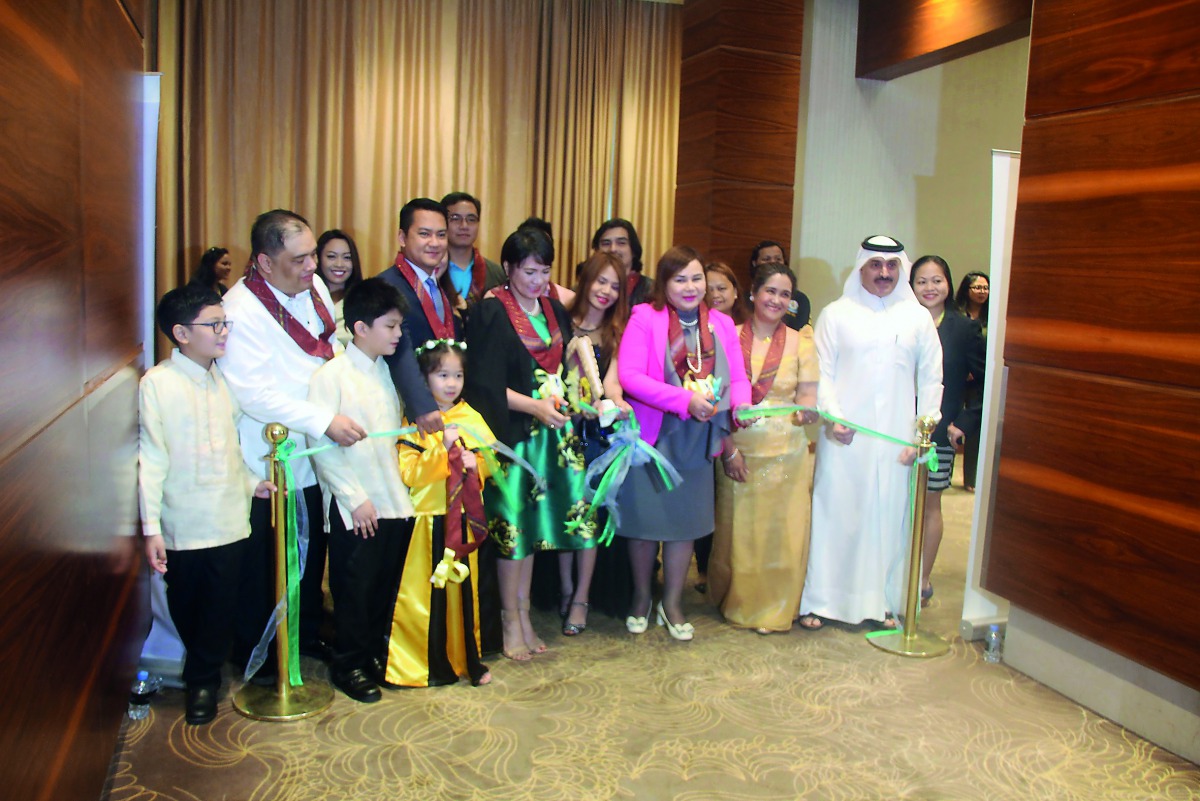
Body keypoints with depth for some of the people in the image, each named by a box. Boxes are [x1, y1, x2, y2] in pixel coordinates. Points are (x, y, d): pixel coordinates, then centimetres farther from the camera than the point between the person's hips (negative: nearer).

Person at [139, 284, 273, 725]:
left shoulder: (224, 378, 6)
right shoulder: (157, 383, -10)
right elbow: (152, 458, -11)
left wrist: (250, 482, 4)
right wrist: (151, 528, -12)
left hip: (230, 519, 4)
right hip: (183, 524, -3)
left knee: (221, 607, 9)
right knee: (185, 606, 13)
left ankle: (203, 680, 27)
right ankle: (204, 668, 37)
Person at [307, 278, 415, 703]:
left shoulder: (387, 372, 9)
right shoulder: (331, 376, -10)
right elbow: (320, 445, -13)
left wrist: (402, 484, 5)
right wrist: (355, 497, -14)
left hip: (394, 500, 6)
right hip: (354, 507, -6)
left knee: (386, 584, 14)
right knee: (354, 587, 5)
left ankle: (377, 651, 31)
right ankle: (350, 664, 21)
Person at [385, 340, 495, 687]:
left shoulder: (471, 418, 9)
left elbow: (491, 461, 10)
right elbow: (409, 473, -13)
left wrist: (475, 464, -11)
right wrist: (442, 449, -21)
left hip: (465, 519, 3)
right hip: (429, 520, -3)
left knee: (465, 588, 9)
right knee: (428, 592, 3)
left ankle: (469, 660, 21)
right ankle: (432, 664, 16)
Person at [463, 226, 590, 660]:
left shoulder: (554, 310, 12)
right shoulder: (491, 311, -8)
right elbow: (484, 383, -13)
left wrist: (568, 401, 1)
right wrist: (534, 406, -18)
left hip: (550, 429, 6)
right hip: (511, 429, -6)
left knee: (532, 520, 11)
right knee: (512, 520, -2)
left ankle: (523, 614, 22)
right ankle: (511, 622, 13)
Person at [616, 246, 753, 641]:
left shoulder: (721, 323, 7)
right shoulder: (645, 318, -8)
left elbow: (738, 377, 7)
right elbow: (629, 375, -18)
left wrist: (742, 405, -16)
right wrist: (684, 400, -24)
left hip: (697, 438, 4)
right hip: (651, 434, -3)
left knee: (687, 519, 10)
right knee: (645, 518, 7)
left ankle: (672, 603, 27)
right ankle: (641, 598, 29)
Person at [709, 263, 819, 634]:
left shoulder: (800, 342, 4)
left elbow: (807, 398, 1)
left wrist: (806, 411, -23)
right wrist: (728, 447, -9)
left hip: (786, 454, 1)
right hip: (739, 452, 0)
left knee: (782, 531, 4)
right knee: (738, 530, 7)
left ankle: (773, 608, 22)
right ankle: (735, 602, 29)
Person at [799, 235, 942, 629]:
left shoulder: (918, 317, 10)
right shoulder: (836, 314, 5)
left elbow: (931, 380, 9)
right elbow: (822, 373, 1)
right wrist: (833, 416, -13)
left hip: (897, 440, 2)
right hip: (844, 436, -2)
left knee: (890, 518, 5)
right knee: (834, 515, 1)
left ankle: (883, 600, 18)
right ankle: (819, 600, 9)